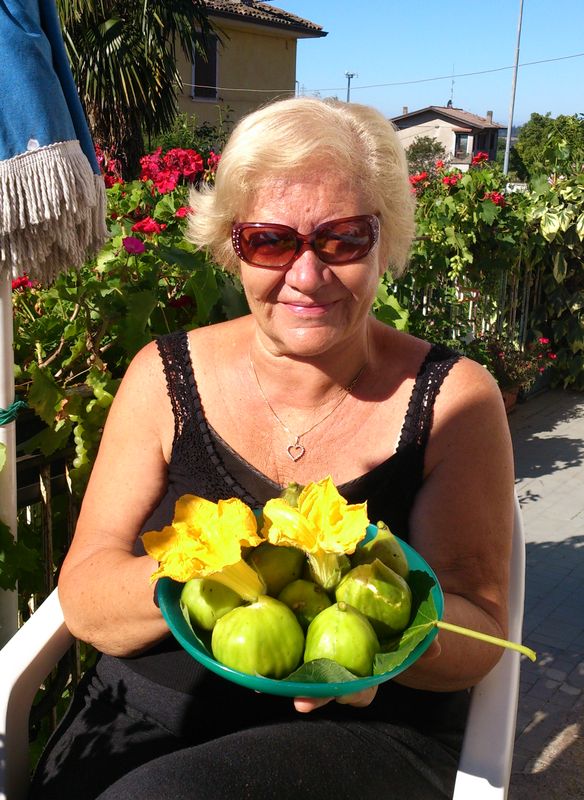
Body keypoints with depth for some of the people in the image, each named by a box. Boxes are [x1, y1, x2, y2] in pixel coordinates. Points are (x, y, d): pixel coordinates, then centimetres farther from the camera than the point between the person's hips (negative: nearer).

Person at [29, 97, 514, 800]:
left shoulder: (453, 398, -5)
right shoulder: (165, 378, 0)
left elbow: (478, 636, -7)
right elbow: (84, 600, -3)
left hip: (365, 734, -3)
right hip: (140, 722, 4)